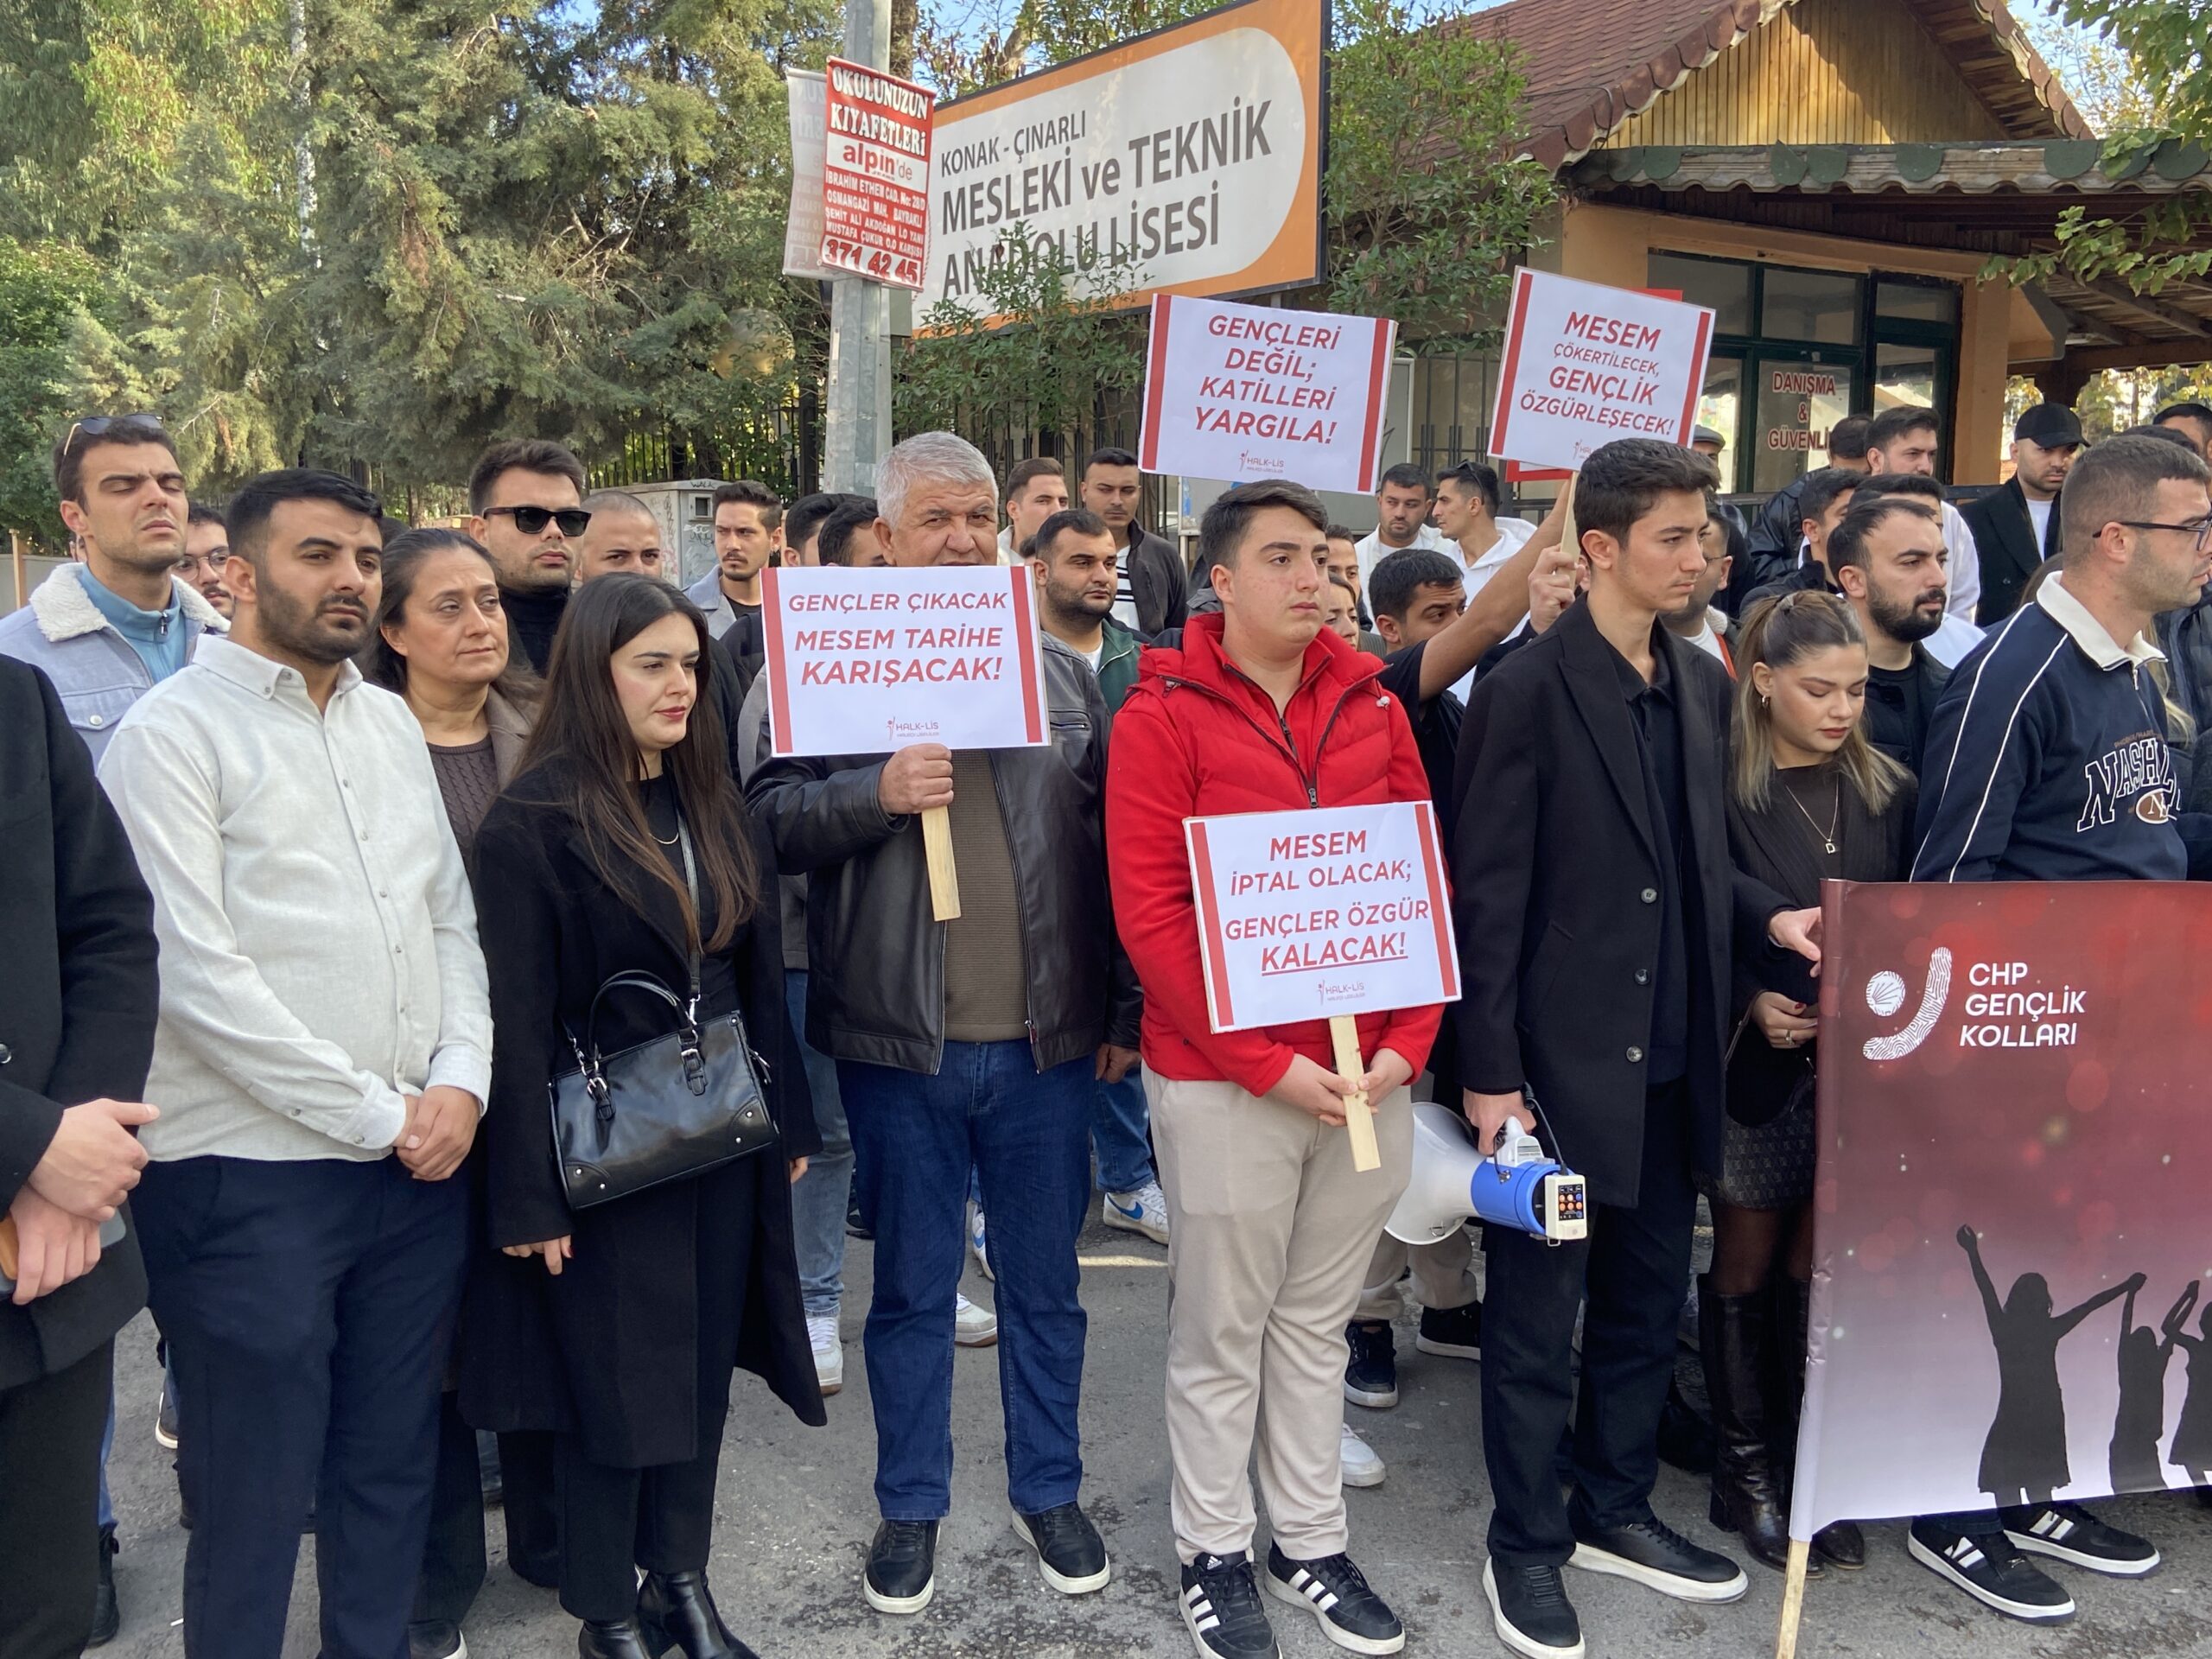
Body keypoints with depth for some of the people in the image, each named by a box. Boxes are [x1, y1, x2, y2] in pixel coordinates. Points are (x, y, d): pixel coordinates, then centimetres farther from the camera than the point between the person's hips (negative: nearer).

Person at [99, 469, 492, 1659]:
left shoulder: (392, 725, 12)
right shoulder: (172, 734, -7)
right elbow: (197, 974, -15)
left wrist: (460, 1081, -3)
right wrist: (380, 1114, -13)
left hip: (418, 1164, 6)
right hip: (251, 1174, -5)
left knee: (392, 1468, 16)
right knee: (253, 1498, 7)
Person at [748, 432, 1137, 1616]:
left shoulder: (1061, 674, 7)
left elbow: (1109, 844, 7)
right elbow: (768, 818, -7)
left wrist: (1124, 1008, 6)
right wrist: (875, 793, -24)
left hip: (1046, 1038, 2)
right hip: (897, 1041, -2)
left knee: (1044, 1282, 15)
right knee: (912, 1288, 13)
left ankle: (1048, 1492, 33)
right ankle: (910, 1508, 31)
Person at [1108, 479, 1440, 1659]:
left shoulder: (1369, 701, 5)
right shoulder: (1163, 713, -8)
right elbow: (1149, 913, -12)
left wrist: (1406, 1042, -4)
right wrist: (1266, 1063, -15)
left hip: (1369, 1073, 4)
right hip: (1224, 1077, -4)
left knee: (1317, 1323, 17)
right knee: (1222, 1332, 10)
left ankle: (1312, 1543, 32)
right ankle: (1214, 1553, 28)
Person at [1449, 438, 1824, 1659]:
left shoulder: (1701, 685, 8)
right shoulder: (1526, 690, -13)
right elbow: (1487, 896, -13)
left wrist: (1769, 916, -2)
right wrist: (1489, 1072, -14)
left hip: (1669, 1056, 7)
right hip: (1558, 1057, -7)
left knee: (1645, 1304, 18)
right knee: (1537, 1318, 7)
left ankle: (1615, 1511, 37)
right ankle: (1524, 1546, 24)